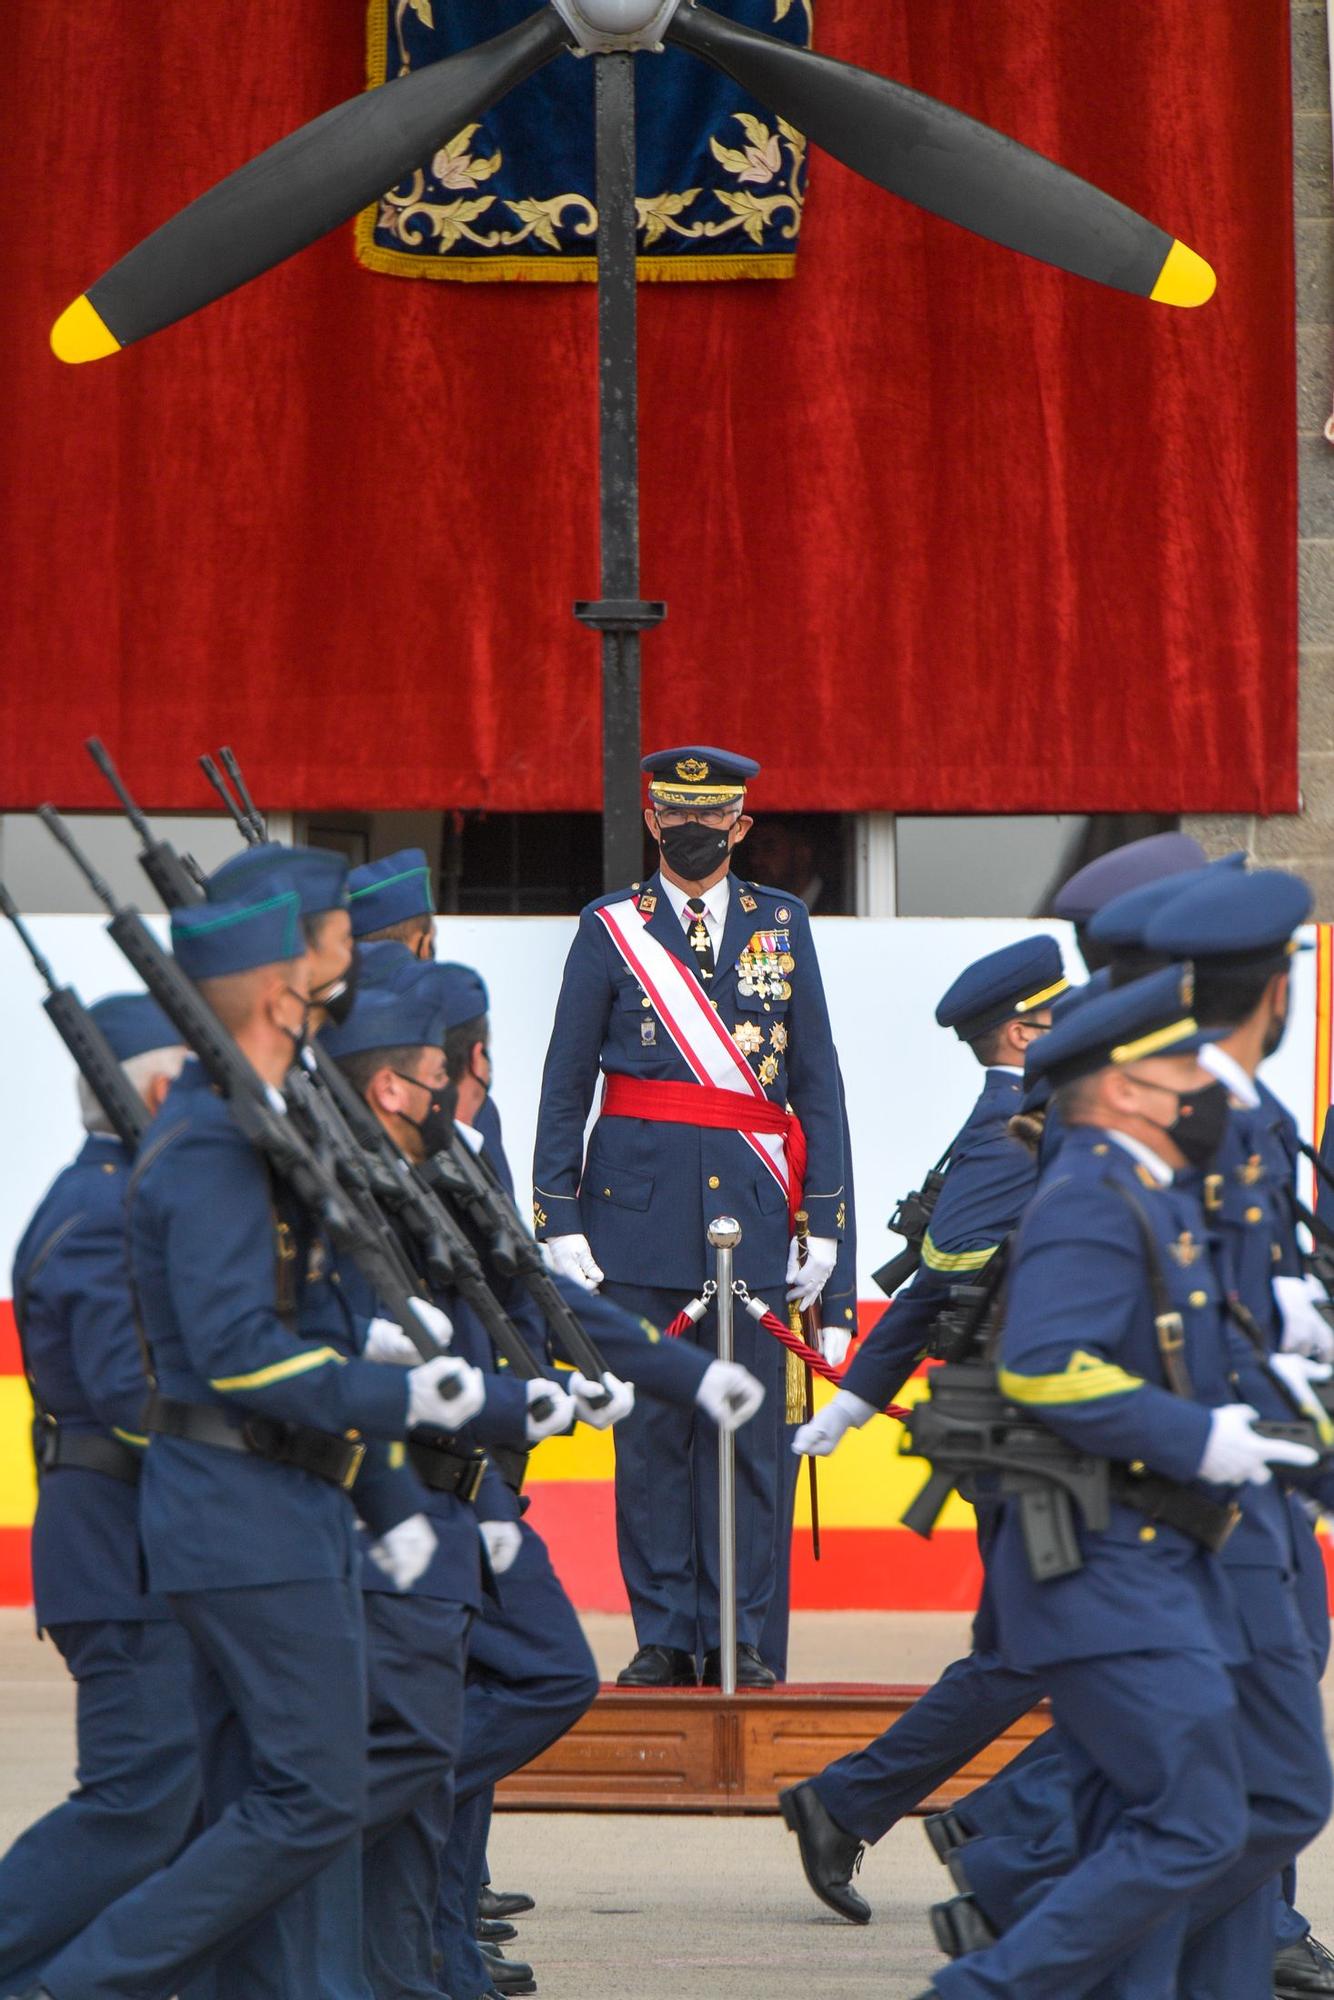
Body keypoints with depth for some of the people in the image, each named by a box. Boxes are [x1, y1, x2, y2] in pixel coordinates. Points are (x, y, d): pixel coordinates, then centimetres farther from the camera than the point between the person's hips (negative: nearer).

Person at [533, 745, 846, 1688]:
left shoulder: (784, 924, 10)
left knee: (749, 1425, 0)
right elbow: (566, 1083, 6)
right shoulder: (611, 928, 6)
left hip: (753, 1206, 1)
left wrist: (824, 1220, 4)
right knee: (651, 1424, 0)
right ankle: (664, 1636, 6)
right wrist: (560, 1220, -1)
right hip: (640, 1202, -1)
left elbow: (816, 1079, 10)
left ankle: (738, 1637, 6)